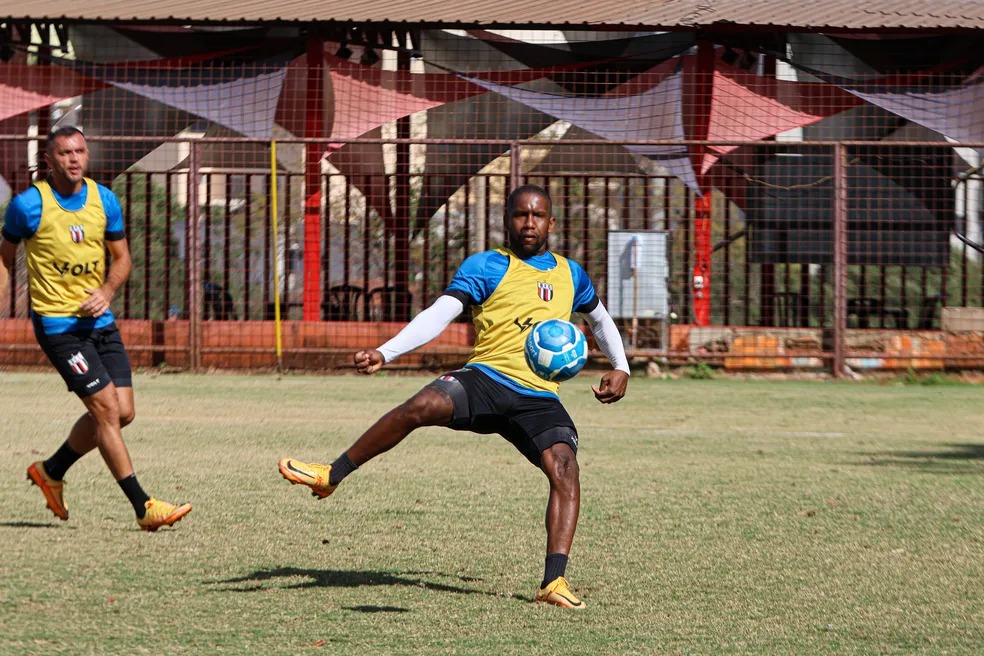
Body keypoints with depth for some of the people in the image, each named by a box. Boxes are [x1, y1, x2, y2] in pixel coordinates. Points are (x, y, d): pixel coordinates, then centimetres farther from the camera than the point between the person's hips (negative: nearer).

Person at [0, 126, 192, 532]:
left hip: (99, 320, 6)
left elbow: (121, 258, 12)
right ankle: (143, 507, -10)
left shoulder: (104, 201, 4)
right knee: (106, 407, -13)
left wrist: (106, 291, -7)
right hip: (57, 324, -6)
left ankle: (51, 471, 25)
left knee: (123, 412, 3)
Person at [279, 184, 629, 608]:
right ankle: (331, 475, -14)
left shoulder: (570, 274, 21)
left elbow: (600, 320, 40)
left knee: (565, 470, -24)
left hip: (539, 399, 2)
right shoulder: (485, 266, 8)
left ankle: (554, 581, -25)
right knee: (422, 406, -30)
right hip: (485, 378, -2)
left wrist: (620, 368, 24)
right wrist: (385, 353, -18)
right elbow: (439, 315, -4)